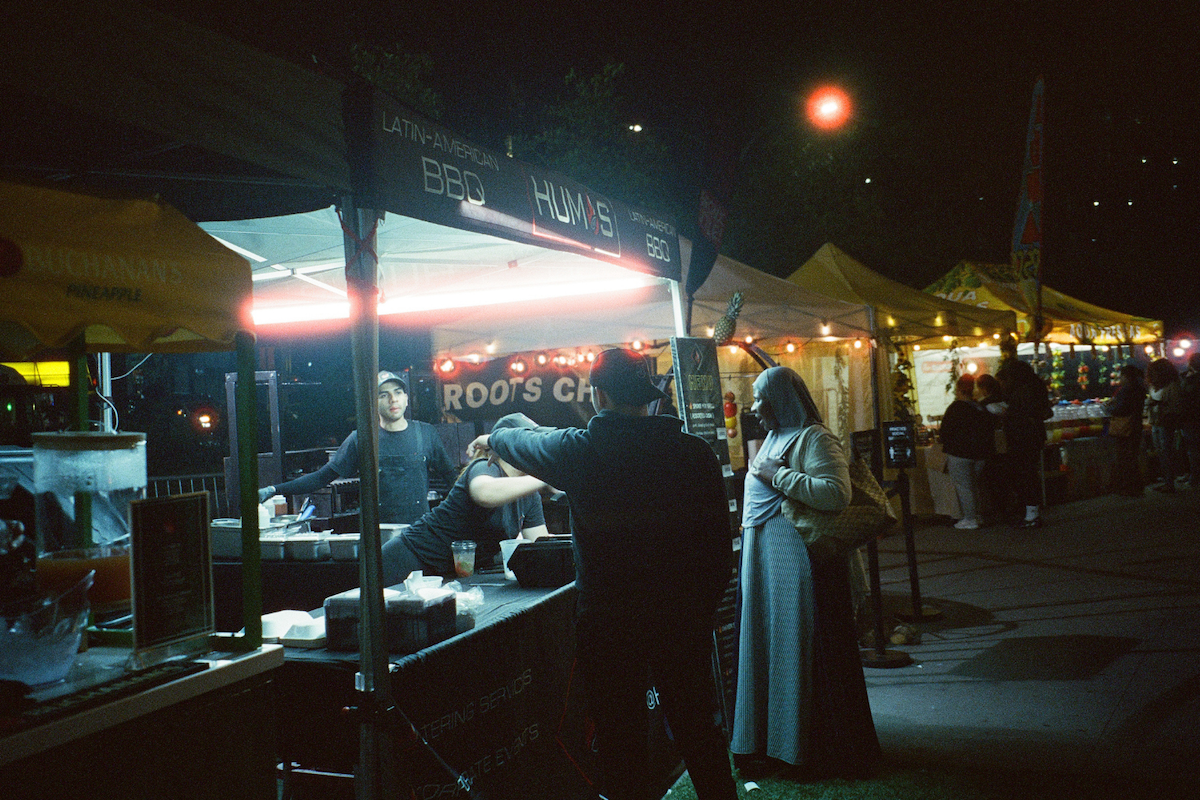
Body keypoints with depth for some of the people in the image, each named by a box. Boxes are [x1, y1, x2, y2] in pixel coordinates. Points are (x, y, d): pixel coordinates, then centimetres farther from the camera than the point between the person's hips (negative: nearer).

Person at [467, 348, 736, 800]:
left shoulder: (579, 450, -11)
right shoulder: (693, 452, -6)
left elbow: (523, 444, 11)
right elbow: (719, 541, -1)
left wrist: (491, 440, 33)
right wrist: (705, 605, 12)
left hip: (607, 622, -2)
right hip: (682, 615, 3)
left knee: (620, 739, 11)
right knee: (698, 729, 17)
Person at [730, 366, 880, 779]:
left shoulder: (815, 439, -13)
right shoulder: (774, 439, 16)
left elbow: (837, 493, -27)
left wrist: (778, 475, -21)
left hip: (801, 563, -9)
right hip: (765, 562, 9)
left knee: (803, 649, 0)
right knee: (770, 647, 13)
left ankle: (822, 750, 14)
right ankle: (772, 743, 25)